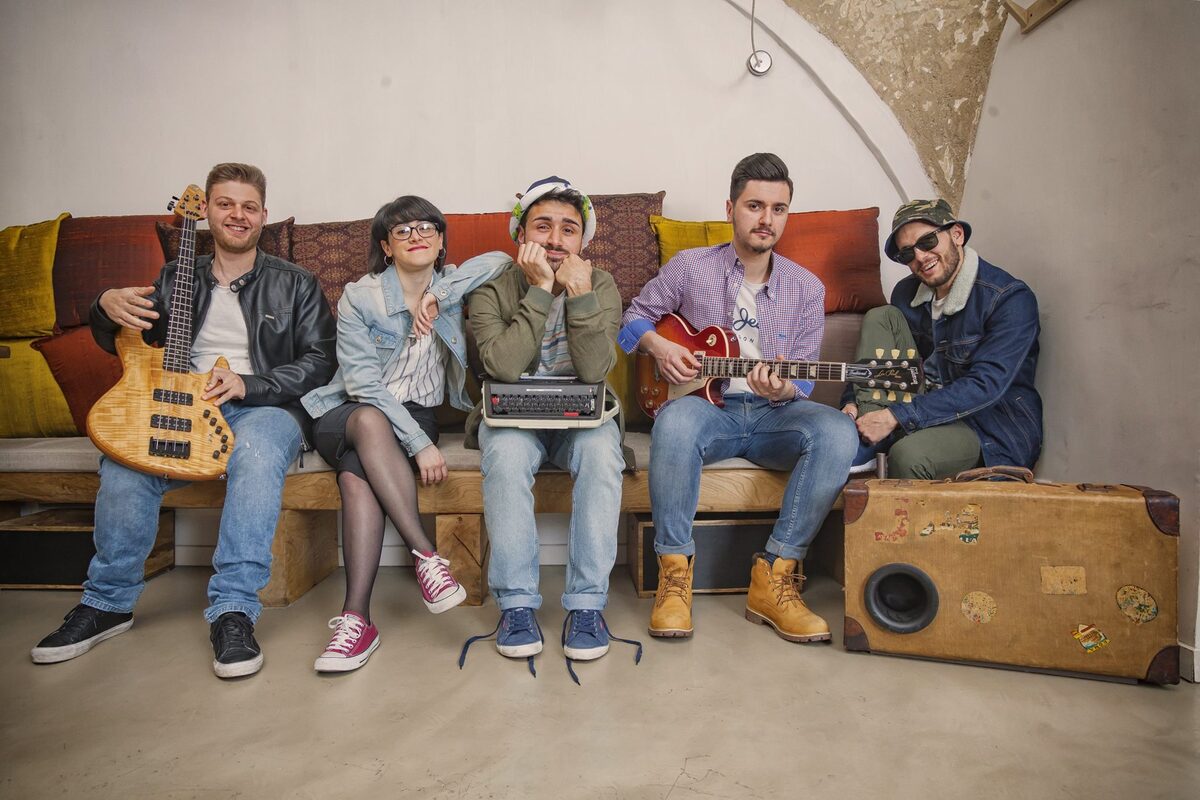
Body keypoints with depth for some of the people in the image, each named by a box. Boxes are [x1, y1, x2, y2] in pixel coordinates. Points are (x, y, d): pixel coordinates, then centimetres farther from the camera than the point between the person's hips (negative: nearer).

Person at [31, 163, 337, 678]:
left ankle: (233, 610, -34)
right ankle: (108, 602, -4)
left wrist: (249, 384, -13)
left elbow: (319, 360, 0)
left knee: (256, 455, -38)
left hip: (266, 405, -3)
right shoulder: (177, 280, 19)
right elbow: (120, 344, 22)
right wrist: (107, 308, -3)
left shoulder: (295, 285, 10)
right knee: (123, 463, -26)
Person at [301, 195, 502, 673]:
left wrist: (437, 295, -17)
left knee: (357, 474, -32)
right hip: (346, 415, 0)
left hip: (417, 415, 1)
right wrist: (419, 443, -22)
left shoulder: (452, 286, 5)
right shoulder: (359, 297, -5)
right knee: (370, 420, -38)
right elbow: (364, 384, -13)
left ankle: (356, 618, -36)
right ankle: (426, 556, -38)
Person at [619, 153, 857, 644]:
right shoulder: (690, 267, 3)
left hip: (774, 413, 2)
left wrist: (782, 389, -18)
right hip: (707, 405, -2)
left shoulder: (806, 288, 7)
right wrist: (657, 344, -7)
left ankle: (774, 577, -22)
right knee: (676, 420, -38)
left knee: (837, 432, -30)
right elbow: (636, 315, 15)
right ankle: (674, 570, -23)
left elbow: (804, 381, 6)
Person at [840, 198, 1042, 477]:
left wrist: (897, 416, -31)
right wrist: (853, 402, -11)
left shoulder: (1011, 298, -16)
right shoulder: (907, 292, 5)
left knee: (909, 454, -39)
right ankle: (864, 444, -17)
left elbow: (985, 385, -26)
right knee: (881, 316, -8)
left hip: (994, 429, -6)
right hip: (929, 406, 7)